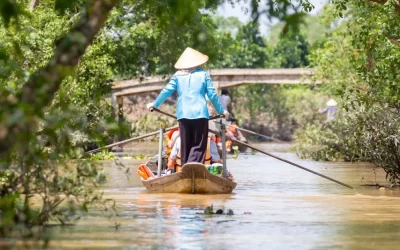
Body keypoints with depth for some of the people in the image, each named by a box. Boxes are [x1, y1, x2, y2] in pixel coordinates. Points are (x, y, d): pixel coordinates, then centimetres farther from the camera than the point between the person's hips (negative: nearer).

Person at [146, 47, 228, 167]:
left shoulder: (177, 75, 10)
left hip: (183, 114, 2)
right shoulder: (203, 74, 6)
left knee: (185, 146, 10)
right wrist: (221, 110, 18)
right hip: (200, 113, -2)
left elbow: (166, 91, 9)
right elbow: (212, 94, 6)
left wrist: (155, 104, 24)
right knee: (198, 146, -3)